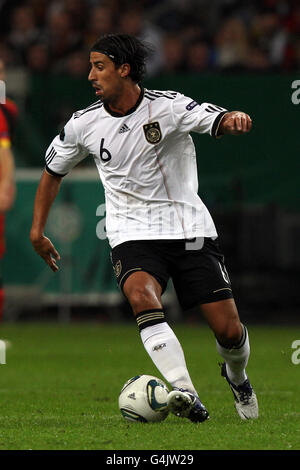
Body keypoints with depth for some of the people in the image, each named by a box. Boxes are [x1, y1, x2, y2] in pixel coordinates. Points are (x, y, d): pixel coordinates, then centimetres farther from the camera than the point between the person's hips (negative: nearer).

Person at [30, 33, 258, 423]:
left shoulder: (168, 106, -10)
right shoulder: (83, 125, 0)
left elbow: (217, 121, -25)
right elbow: (54, 171, 16)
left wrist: (233, 120, -49)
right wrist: (37, 230, 14)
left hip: (190, 228, -1)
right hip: (132, 235, 1)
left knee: (229, 330, -4)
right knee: (142, 298, -32)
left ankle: (237, 376, 33)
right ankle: (186, 395, -40)